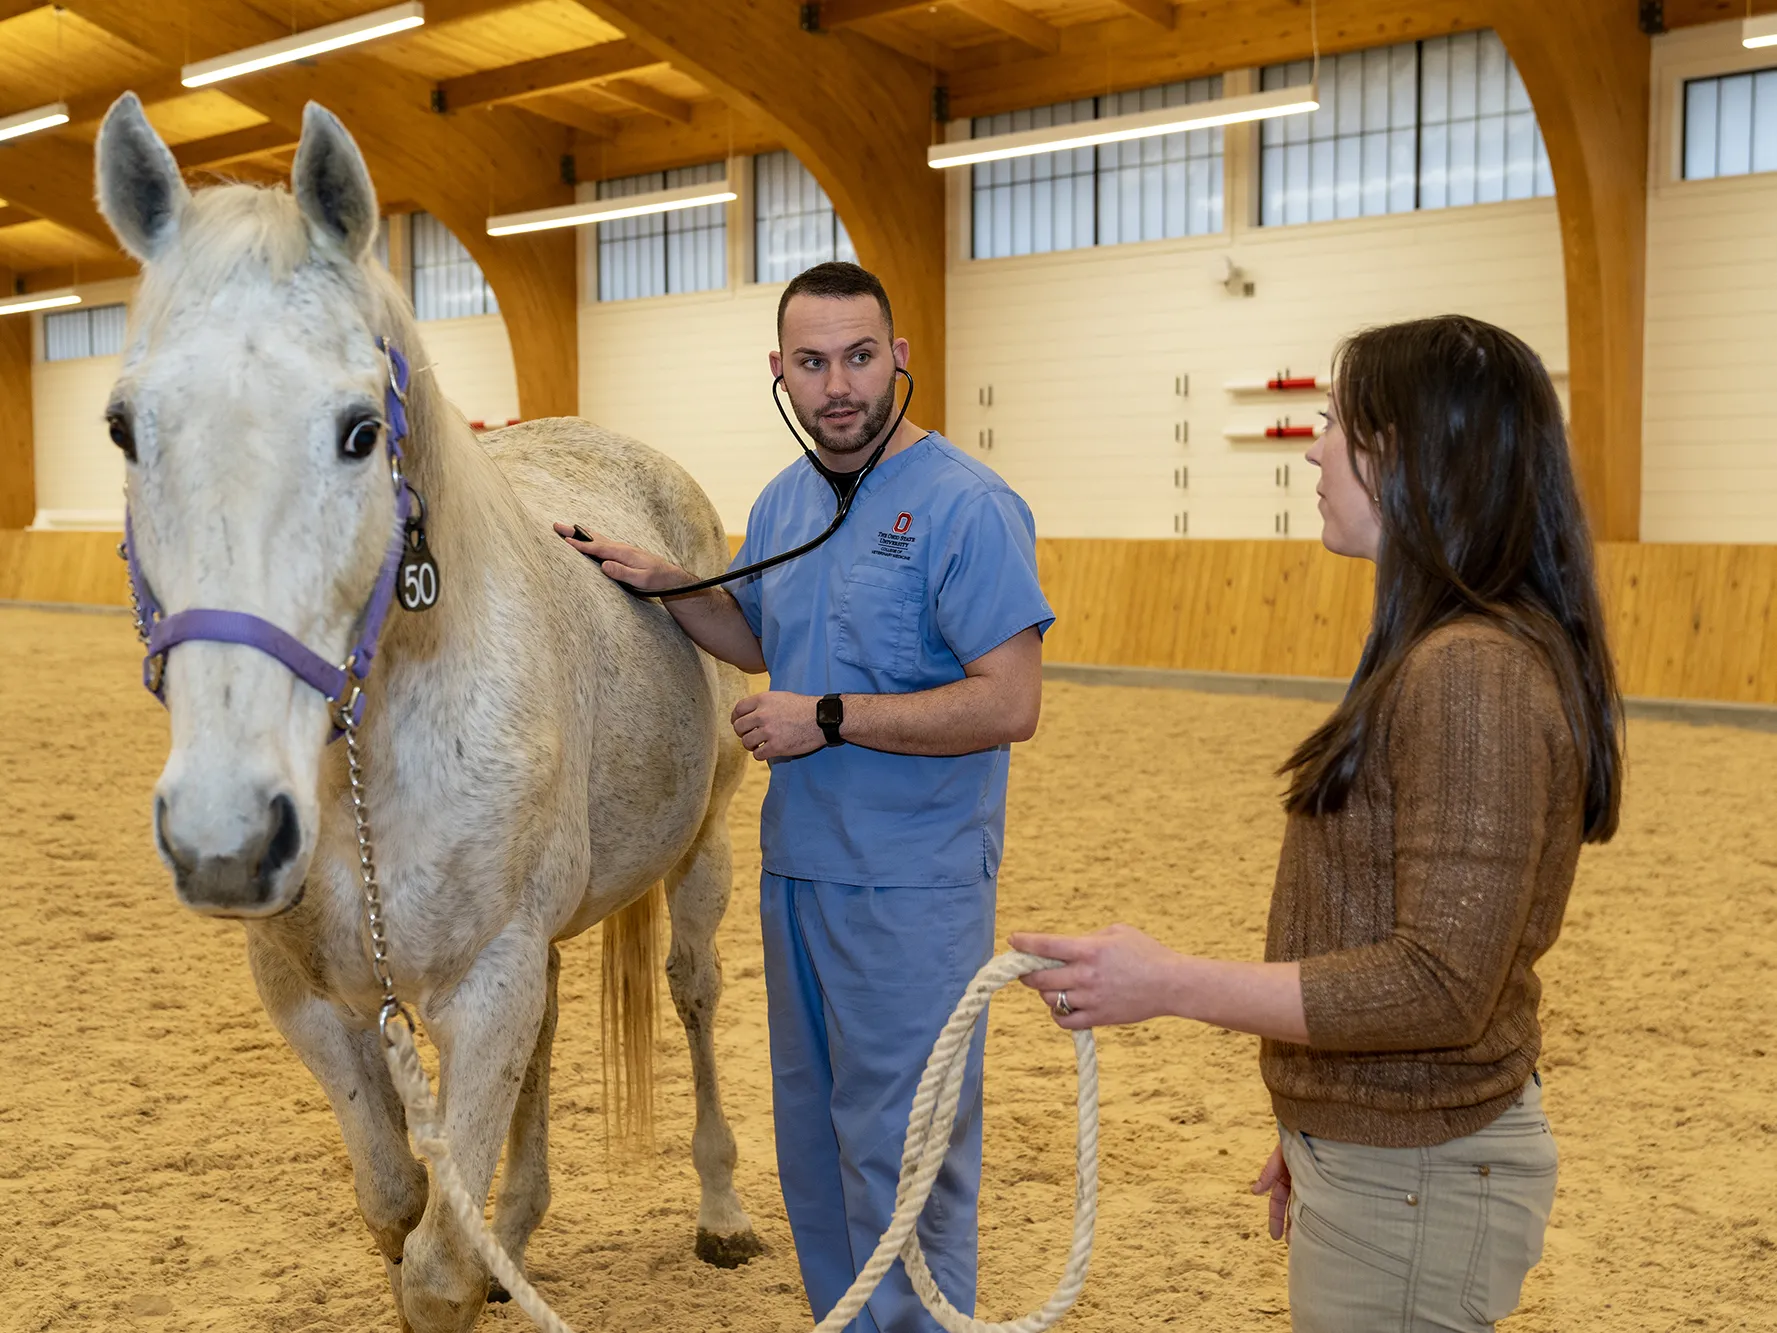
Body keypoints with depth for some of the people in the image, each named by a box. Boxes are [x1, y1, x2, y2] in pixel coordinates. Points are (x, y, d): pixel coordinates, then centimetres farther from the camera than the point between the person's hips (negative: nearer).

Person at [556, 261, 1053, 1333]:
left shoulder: (967, 507, -17)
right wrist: (666, 584, 7)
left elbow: (1011, 703, -23)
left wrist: (826, 719, -21)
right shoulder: (783, 501, 8)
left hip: (913, 889, -8)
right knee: (811, 1133, 21)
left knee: (903, 1153, 2)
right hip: (797, 870, 8)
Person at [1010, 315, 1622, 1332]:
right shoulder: (1460, 650, 9)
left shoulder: (1474, 673, -23)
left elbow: (1442, 982, -26)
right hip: (1381, 1154, 9)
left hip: (1417, 1181, -9)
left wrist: (1169, 985, -25)